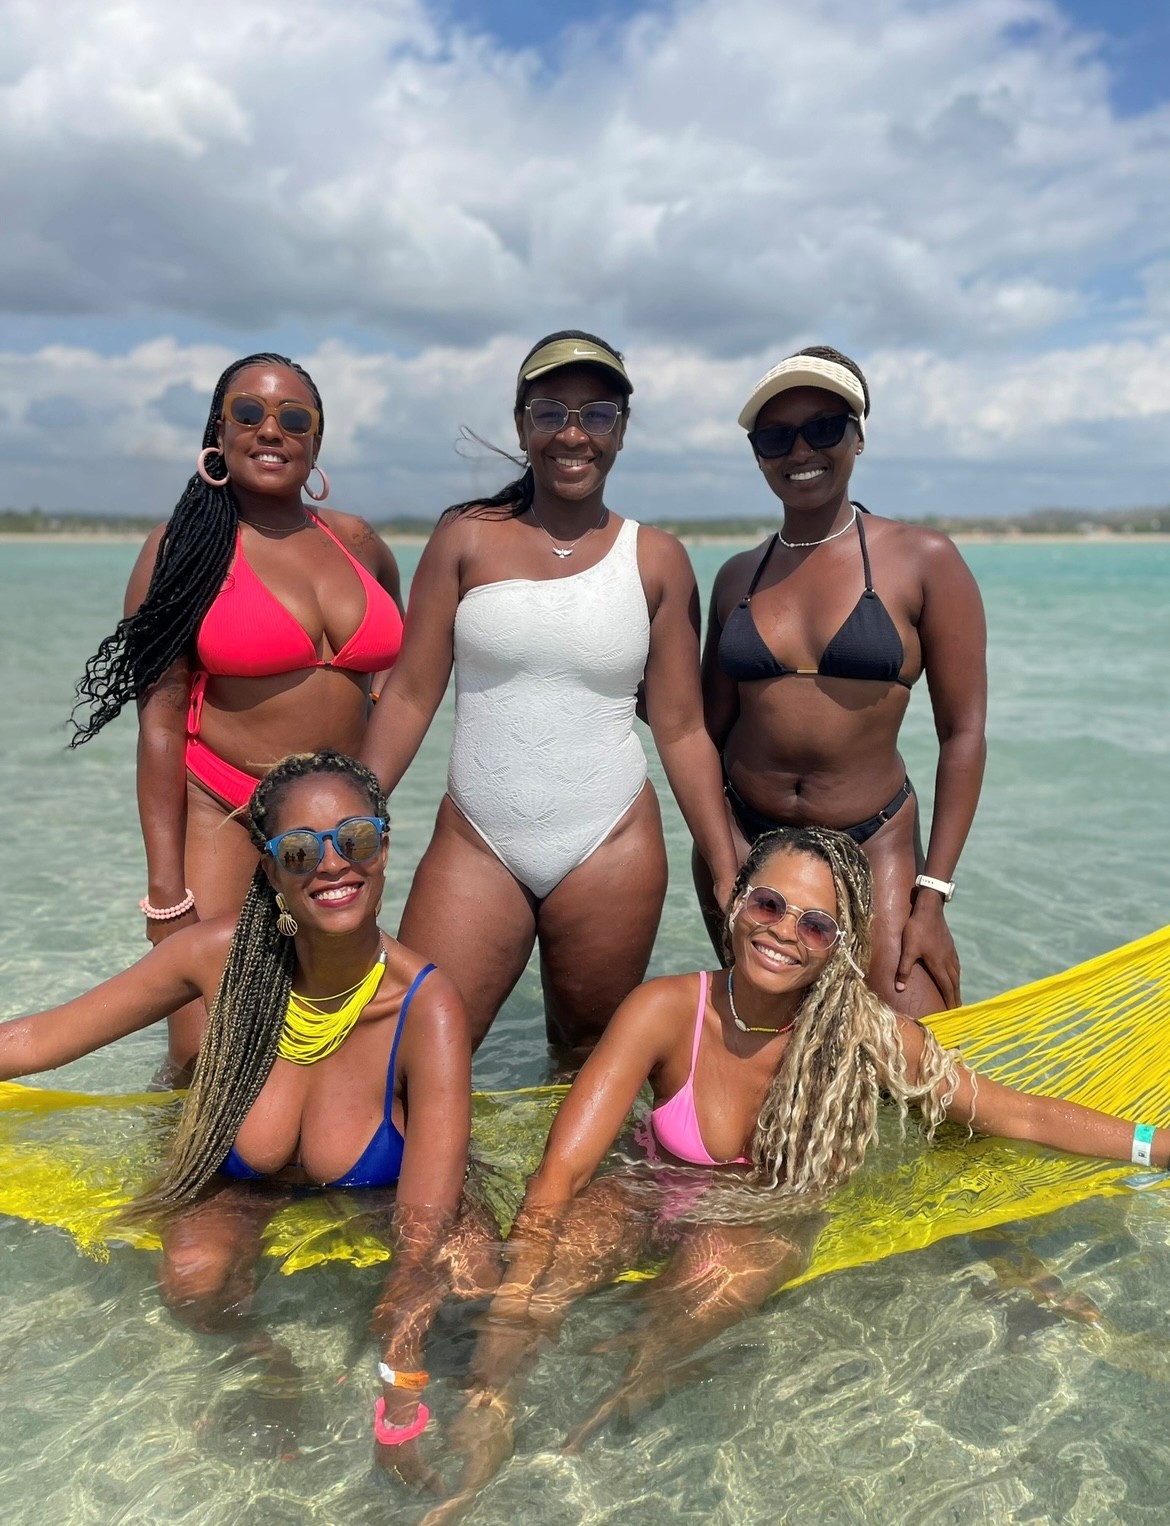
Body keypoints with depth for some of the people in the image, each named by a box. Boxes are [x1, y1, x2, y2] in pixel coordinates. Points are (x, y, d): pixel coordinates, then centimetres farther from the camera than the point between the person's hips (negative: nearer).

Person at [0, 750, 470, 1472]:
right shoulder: (224, 953, -21)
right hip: (245, 1190, 2)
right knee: (194, 1275, -30)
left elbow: (426, 1224, -31)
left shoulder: (427, 1007, -29)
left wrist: (400, 1408, -41)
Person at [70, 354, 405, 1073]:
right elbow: (160, 717, -9)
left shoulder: (356, 541, 7)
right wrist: (166, 888, -14)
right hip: (221, 812, -4)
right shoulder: (183, 546, -4)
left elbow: (399, 655, 26)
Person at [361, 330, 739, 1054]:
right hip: (475, 848, 0)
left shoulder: (657, 559, 2)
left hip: (611, 851, 1)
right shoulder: (467, 539, 2)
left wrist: (729, 873, 0)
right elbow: (410, 697, 1)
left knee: (592, 1061, 14)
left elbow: (682, 729, 4)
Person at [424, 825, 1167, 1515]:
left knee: (716, 1265, -34)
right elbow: (561, 1172, -24)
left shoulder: (869, 1036, -14)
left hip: (768, 1228, 1)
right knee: (577, 1232, -33)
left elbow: (1025, 1116, -4)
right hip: (654, 1199, 0)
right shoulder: (667, 1010, -19)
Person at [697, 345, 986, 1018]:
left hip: (874, 843, -3)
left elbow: (963, 733, -6)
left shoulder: (923, 560, -5)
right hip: (746, 838, 4)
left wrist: (933, 893, -10)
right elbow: (711, 728, 10)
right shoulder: (737, 577, 6)